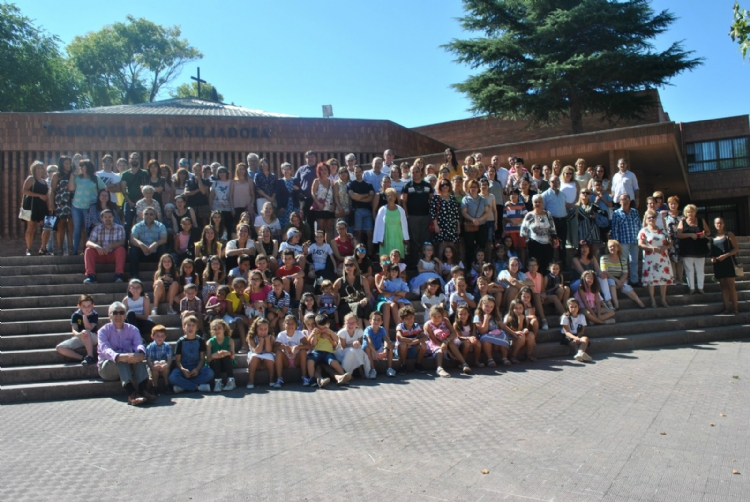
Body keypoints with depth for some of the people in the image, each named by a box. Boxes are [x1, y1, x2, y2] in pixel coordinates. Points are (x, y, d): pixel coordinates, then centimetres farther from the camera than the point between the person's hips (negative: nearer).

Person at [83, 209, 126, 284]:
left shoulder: (119, 228, -3)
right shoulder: (97, 228, 0)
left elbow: (122, 242, -15)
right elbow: (88, 243, -10)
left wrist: (110, 246, -34)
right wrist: (96, 246, -34)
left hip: (114, 255, -2)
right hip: (100, 255, 2)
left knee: (121, 249, -31)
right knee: (89, 250, -23)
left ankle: (119, 275, -37)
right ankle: (91, 276, -32)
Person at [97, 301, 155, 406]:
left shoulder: (132, 329, 8)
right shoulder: (103, 331, -1)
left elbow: (139, 344, -13)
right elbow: (105, 349, -21)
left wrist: (141, 353, -40)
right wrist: (119, 357, -44)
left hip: (129, 367, 2)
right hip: (107, 368, -2)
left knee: (138, 356, -30)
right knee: (121, 360, -35)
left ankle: (144, 389, -47)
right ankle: (131, 394, -54)